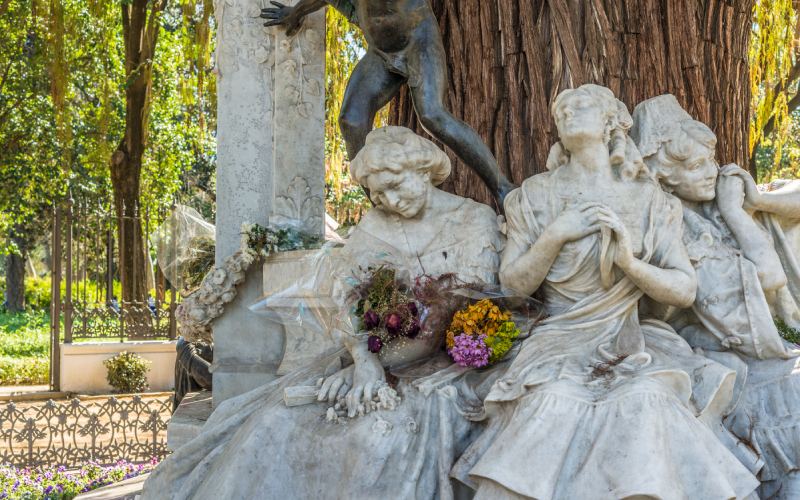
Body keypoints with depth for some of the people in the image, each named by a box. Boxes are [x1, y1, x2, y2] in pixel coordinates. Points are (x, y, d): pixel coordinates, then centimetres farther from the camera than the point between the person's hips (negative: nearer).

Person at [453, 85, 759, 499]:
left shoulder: (648, 199, 6)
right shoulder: (537, 195, 6)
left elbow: (685, 290, 3)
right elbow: (513, 284, 5)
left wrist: (631, 262, -14)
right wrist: (553, 237, -10)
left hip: (630, 351, 0)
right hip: (557, 347, 0)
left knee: (646, 408, -30)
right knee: (551, 410, -30)